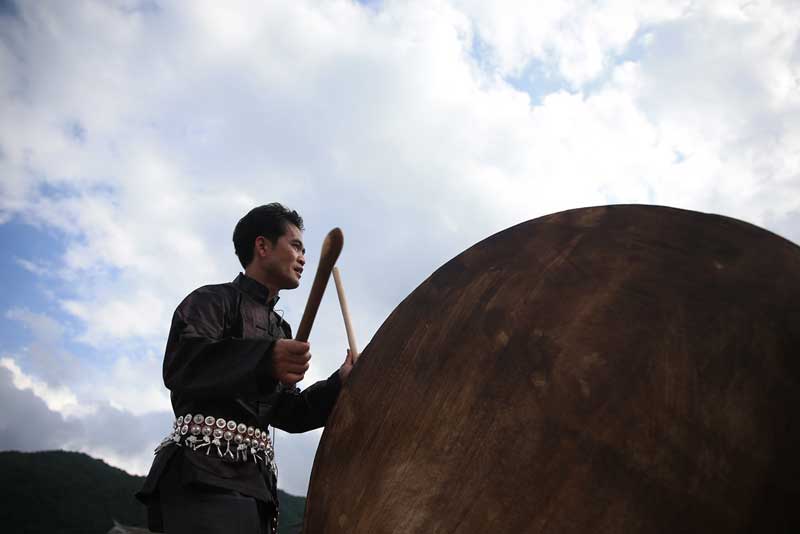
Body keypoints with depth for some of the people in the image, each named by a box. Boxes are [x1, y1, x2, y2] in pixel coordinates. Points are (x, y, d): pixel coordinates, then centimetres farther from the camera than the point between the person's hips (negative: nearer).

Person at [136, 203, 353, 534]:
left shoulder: (278, 329, 23)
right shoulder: (213, 300, 0)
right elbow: (180, 367, -20)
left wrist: (341, 382, 4)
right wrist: (263, 360, -36)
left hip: (256, 479, 8)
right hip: (203, 473, -8)